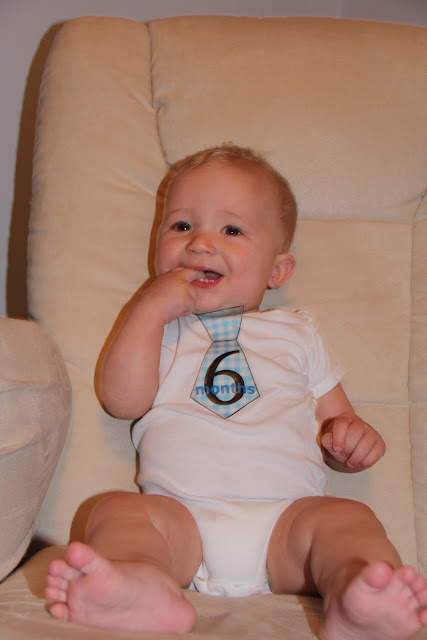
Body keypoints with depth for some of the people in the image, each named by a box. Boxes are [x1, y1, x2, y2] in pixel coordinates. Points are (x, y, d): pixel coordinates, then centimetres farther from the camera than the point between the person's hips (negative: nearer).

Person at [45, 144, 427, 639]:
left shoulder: (295, 333, 25)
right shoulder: (152, 326, 23)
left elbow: (335, 422, 24)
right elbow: (123, 401, 4)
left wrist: (352, 437, -1)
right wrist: (152, 308, 2)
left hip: (285, 512, 1)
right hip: (180, 512, 0)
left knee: (348, 518, -27)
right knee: (117, 511, -27)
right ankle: (146, 588, -55)